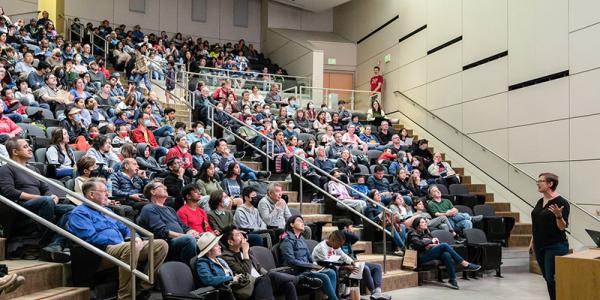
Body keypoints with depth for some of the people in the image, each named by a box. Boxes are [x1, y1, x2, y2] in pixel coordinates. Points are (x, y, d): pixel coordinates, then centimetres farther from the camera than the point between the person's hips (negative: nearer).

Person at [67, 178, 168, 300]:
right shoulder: (80, 213, 0)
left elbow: (124, 229, 26)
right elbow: (91, 239, -15)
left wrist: (136, 237, 3)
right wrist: (119, 243, -15)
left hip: (121, 248, 9)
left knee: (161, 245, -8)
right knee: (130, 247, -40)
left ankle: (143, 287, -8)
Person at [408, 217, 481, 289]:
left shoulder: (426, 232, 25)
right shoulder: (413, 233, 4)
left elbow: (436, 243, 21)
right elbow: (418, 243, -16)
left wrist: (431, 245, -2)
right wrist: (431, 241, -7)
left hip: (432, 252, 6)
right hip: (422, 257, -6)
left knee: (446, 255, -29)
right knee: (444, 245, -26)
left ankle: (452, 279, -32)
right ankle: (465, 264, -23)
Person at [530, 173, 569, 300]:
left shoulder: (561, 202, -13)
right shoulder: (540, 202, 10)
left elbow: (563, 227, -16)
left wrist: (559, 215, -33)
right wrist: (532, 242, 16)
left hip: (555, 247, -8)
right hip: (540, 246, 8)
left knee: (553, 279, -5)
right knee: (547, 278, 12)